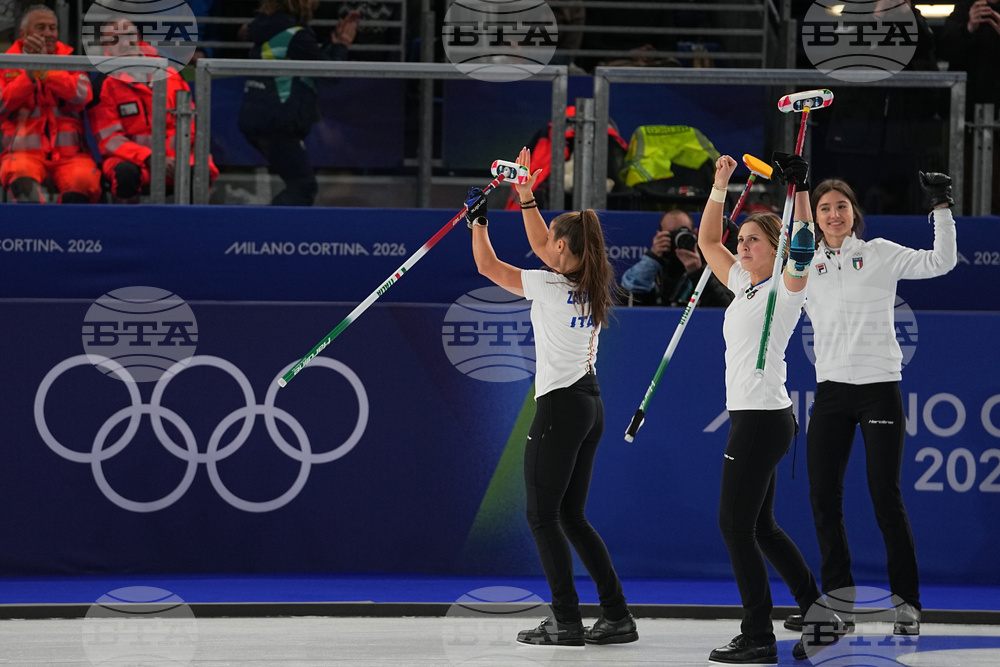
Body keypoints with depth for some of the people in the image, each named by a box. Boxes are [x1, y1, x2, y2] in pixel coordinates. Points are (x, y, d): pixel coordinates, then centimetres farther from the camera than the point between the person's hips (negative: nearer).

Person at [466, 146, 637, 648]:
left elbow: (487, 266, -6)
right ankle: (617, 617, 10)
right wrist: (526, 196, 26)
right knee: (571, 516, 13)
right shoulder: (591, 285, 7)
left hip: (559, 407, -8)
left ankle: (567, 622, -3)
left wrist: (477, 219, 9)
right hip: (590, 403, 8)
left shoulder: (550, 287, -14)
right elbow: (541, 247, 24)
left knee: (543, 517, 0)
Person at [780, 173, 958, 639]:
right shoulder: (808, 267, 10)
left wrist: (941, 207, -13)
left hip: (880, 386, -4)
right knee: (823, 496, 3)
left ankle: (906, 602, 1)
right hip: (831, 390, 4)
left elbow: (941, 262, -7)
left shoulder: (880, 254, 0)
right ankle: (838, 599, 13)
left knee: (885, 496, -6)